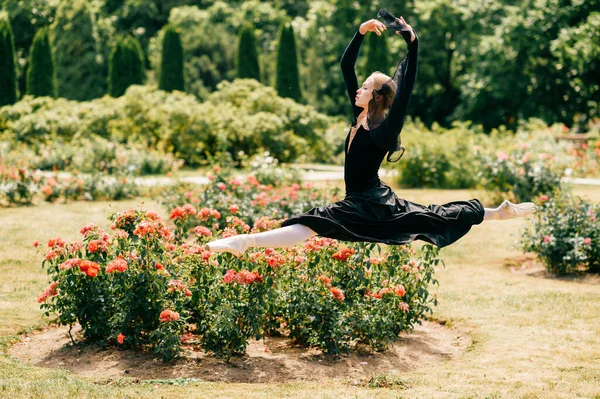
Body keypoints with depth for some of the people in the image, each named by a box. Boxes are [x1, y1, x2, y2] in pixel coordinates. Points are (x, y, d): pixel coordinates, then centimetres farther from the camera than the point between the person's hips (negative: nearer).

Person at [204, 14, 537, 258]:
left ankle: (245, 242, -43)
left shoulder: (383, 130, -17)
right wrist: (361, 32, -2)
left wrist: (412, 45, -32)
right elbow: (345, 67, 6)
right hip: (378, 202, 9)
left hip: (369, 208, -9)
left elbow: (404, 91, -30)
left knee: (310, 225, -27)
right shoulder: (360, 116, 4)